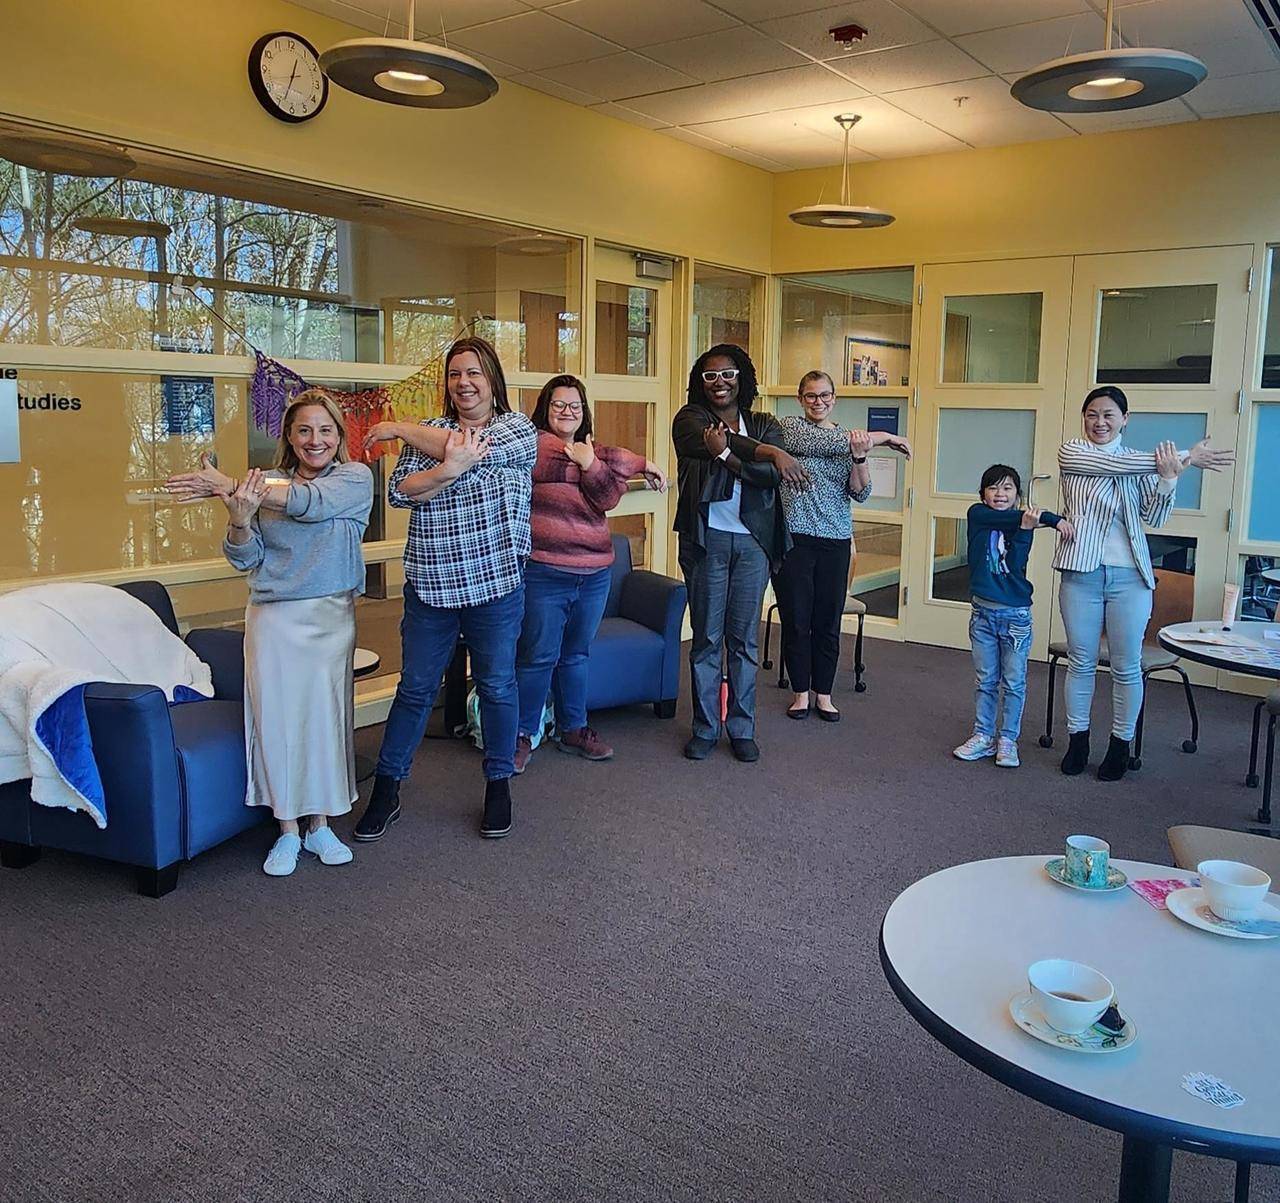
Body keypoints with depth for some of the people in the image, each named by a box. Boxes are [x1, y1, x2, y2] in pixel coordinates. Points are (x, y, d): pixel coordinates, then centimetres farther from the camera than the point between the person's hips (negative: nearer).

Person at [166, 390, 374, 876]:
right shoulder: (265, 485, 5)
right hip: (272, 616, 2)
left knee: (325, 714, 1)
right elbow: (245, 559, 5)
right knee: (275, 716, -1)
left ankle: (320, 825, 17)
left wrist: (228, 486, -27)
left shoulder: (355, 479, -3)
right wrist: (238, 518, -17)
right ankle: (288, 829, 12)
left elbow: (310, 503, -22)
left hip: (330, 616, -1)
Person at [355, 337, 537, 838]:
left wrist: (398, 429, -8)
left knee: (496, 687, 10)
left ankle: (498, 784, 27)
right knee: (415, 689, 10)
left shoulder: (519, 430, -1)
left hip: (494, 586, -2)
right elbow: (399, 490, -6)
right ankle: (386, 789, 21)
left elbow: (478, 452, -18)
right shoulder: (426, 433, 8)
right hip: (430, 586, 2)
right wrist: (450, 468, -25)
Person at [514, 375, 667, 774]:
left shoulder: (593, 450, 14)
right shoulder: (534, 443, -5)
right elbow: (561, 462, -19)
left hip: (594, 574, 6)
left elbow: (607, 498, -2)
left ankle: (573, 729, 27)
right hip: (544, 572, -6)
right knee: (538, 657, -2)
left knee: (576, 655, 16)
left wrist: (591, 464, -23)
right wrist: (640, 465, -11)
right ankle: (522, 734, 12)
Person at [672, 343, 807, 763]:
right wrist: (768, 452, -31)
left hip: (753, 542, 2)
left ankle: (742, 728, 18)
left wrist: (728, 457, -23)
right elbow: (710, 438, -19)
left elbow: (773, 476, -8)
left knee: (744, 638, 8)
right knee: (706, 638, 4)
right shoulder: (690, 417, 3)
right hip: (706, 539, -2)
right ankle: (705, 729, 15)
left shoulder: (765, 425, 9)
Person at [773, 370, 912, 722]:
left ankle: (824, 693, 20)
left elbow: (860, 494, 3)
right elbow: (824, 442, -18)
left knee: (828, 621, 7)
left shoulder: (849, 438, 11)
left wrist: (860, 457, -16)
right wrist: (883, 437, -15)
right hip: (794, 537, -3)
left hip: (835, 540, 3)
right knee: (796, 620, 4)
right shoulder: (790, 427, 0)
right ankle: (800, 691, 19)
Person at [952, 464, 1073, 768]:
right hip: (983, 612, 0)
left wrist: (1026, 529, -26)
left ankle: (1007, 740, 15)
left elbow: (1016, 566, -14)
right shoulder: (977, 514, -1)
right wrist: (1051, 518, -21)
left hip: (1016, 615, 0)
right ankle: (983, 737, 19)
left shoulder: (1024, 524, 0)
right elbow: (1003, 517, -21)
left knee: (1014, 683, 5)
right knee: (986, 680, 9)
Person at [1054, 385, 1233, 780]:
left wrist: (1168, 477, -17)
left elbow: (1155, 517, 1)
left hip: (1129, 576, 2)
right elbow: (1112, 464, -16)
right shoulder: (1072, 453, 0)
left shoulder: (1142, 463, 9)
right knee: (1081, 662, 8)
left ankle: (1120, 744, 19)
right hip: (1081, 572, -1)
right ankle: (1077, 740, 22)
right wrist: (1184, 459, -19)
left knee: (1126, 667, 5)